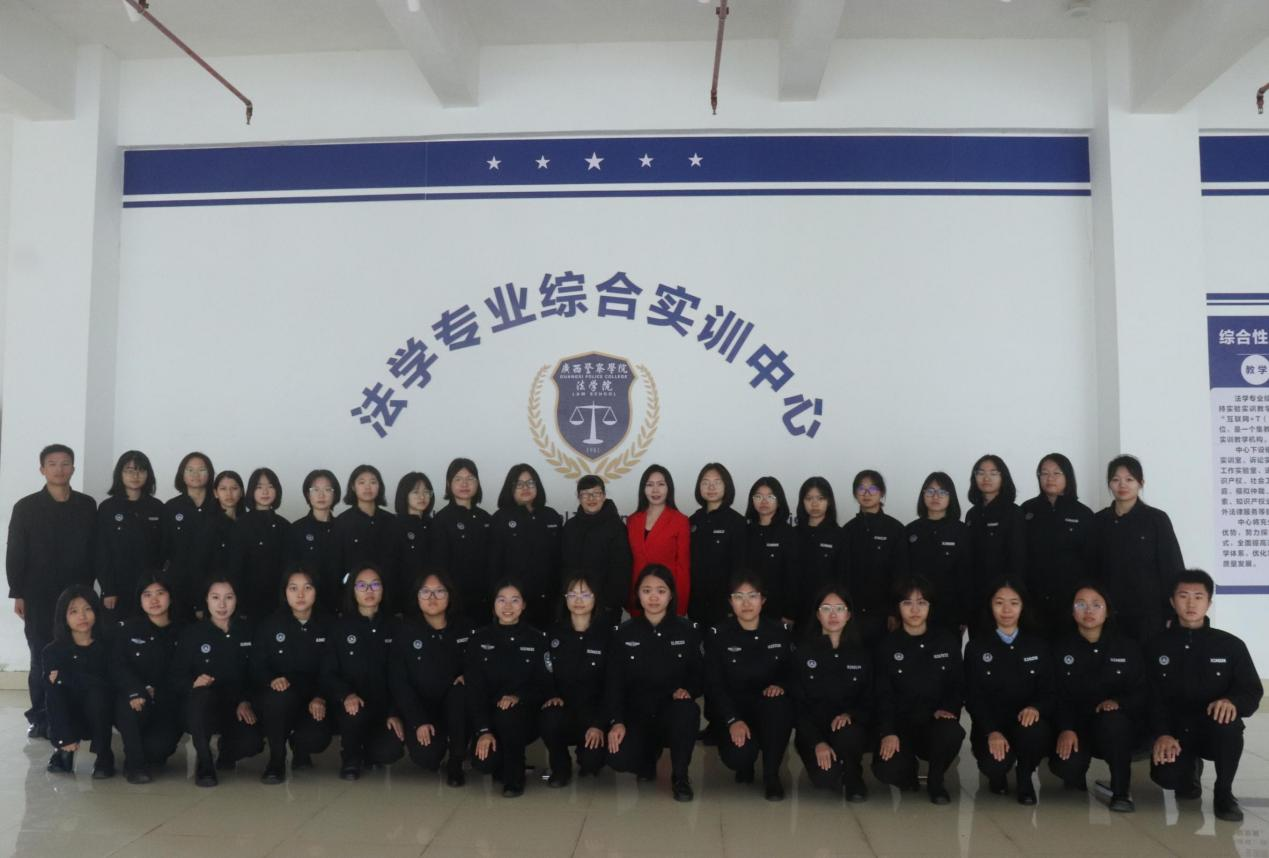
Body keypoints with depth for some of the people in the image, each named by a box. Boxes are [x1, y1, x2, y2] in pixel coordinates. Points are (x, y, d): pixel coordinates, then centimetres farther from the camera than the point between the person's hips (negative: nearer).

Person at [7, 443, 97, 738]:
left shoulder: (87, 506, 5)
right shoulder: (26, 507, 2)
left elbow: (93, 550, 6)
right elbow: (15, 554, 1)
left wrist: (88, 588, 4)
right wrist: (17, 594, -3)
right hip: (38, 596, -1)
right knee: (42, 658, 3)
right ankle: (39, 716, 14)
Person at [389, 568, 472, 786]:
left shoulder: (464, 627, -3)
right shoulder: (405, 630, -8)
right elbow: (397, 681, -9)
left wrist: (466, 676, -15)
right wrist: (418, 722, -16)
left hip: (453, 704, 2)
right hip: (419, 707, -1)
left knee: (461, 693, -32)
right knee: (427, 758, -25)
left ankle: (456, 762, -12)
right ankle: (437, 738, 14)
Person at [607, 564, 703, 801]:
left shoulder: (687, 630, 0)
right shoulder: (625, 632, 1)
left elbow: (700, 673, 5)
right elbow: (614, 681, 0)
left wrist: (688, 690, -19)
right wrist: (616, 721, -14)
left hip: (673, 711, -1)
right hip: (637, 713, 1)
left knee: (687, 711, -38)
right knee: (618, 759, -27)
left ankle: (680, 776, -11)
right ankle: (650, 753, 12)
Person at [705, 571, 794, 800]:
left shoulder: (779, 631, 1)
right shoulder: (717, 635, -6)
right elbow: (713, 685, -9)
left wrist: (780, 686, -18)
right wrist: (733, 720, -23)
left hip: (768, 708, 2)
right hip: (730, 709, -1)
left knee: (779, 705, -35)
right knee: (737, 755, -30)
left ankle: (771, 774, -13)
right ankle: (745, 763, 12)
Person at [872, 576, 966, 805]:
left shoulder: (947, 640, 4)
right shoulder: (887, 646, 1)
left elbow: (958, 685, 7)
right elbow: (883, 695, -2)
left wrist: (948, 709, -14)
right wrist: (888, 732, -17)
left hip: (935, 724, 1)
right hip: (901, 725, -1)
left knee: (952, 733, -36)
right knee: (886, 771, -29)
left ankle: (936, 781, -3)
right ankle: (909, 769, 11)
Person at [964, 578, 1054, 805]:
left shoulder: (1038, 645, 7)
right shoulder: (976, 646, 1)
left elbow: (1050, 691, 3)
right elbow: (973, 697, -3)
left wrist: (1036, 707, -22)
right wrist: (991, 731, -21)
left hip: (1027, 721, 1)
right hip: (990, 726, -1)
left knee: (1034, 732, -35)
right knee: (994, 765, -32)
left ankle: (1025, 777, -1)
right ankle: (998, 774, 10)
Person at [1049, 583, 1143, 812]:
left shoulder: (1127, 646, 3)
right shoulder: (1061, 647, 2)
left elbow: (1142, 692, -1)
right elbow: (1056, 694, -5)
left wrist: (1118, 702, -23)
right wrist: (1065, 729, -22)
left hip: (1118, 728, 0)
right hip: (1075, 725, 0)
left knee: (1111, 719, -38)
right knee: (1065, 765, -30)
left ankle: (1122, 790, -18)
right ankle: (1075, 776, 11)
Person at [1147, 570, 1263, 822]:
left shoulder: (1230, 645, 1)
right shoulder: (1157, 646, 2)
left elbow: (1253, 692, -2)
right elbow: (1150, 698, -2)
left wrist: (1232, 702, -26)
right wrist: (1161, 734, -19)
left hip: (1216, 731, -1)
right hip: (1174, 733, 1)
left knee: (1227, 721, -36)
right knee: (1165, 775, -28)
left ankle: (1224, 792, -10)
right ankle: (1190, 768, 15)